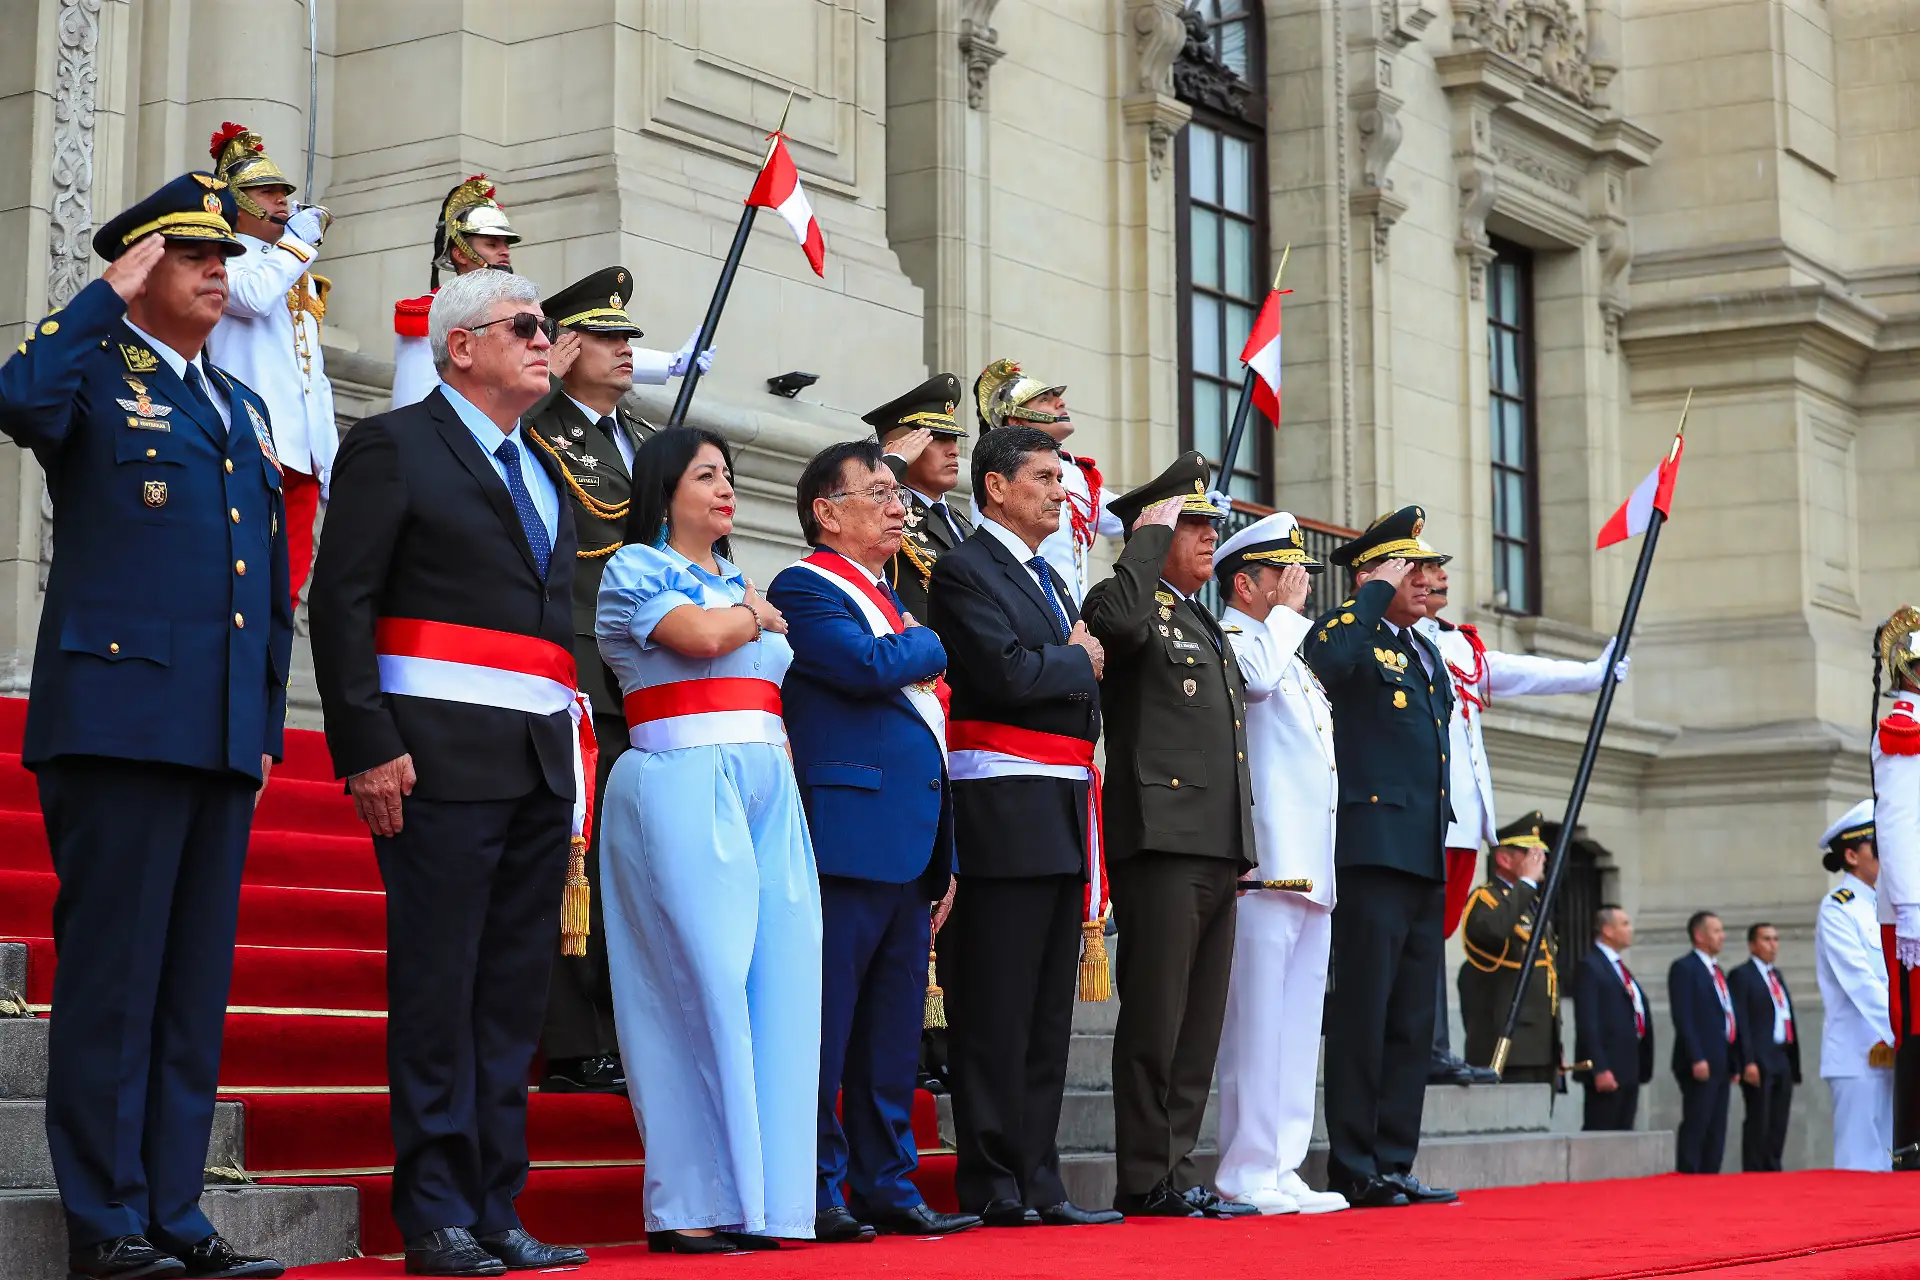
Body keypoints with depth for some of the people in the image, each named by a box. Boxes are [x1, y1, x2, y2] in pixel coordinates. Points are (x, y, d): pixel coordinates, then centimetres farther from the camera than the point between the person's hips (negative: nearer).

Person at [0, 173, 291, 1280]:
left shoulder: (242, 407, 22)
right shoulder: (93, 373, 3)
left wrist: (268, 725, 18)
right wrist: (110, 296, -13)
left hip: (222, 737, 7)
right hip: (117, 721, -7)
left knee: (197, 987, 8)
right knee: (113, 978, -4)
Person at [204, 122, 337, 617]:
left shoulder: (302, 280, 26)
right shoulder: (223, 260, 3)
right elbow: (253, 296, -21)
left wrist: (330, 463, 20)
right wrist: (301, 239, -5)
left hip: (301, 453, 7)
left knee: (287, 584, 4)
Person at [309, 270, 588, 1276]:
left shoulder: (543, 472, 22)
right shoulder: (395, 446, 0)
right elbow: (342, 605, -7)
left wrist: (573, 752, 13)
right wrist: (368, 747, -16)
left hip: (540, 767, 7)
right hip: (442, 759, -7)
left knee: (514, 995, 7)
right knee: (437, 993, -5)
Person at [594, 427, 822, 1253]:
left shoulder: (740, 581, 24)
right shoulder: (635, 566, 3)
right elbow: (699, 635, -14)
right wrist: (753, 613, 5)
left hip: (765, 792, 7)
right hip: (680, 788, -7)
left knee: (773, 986, 0)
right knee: (702, 987, -11)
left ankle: (751, 1194, 5)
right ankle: (690, 1207, -7)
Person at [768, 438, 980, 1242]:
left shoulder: (889, 600, 23)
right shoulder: (804, 589, -4)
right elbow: (868, 665, -22)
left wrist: (942, 856, 20)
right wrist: (927, 645, 1)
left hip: (909, 842, 9)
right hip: (849, 839, -9)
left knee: (892, 1033, 11)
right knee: (828, 1025, -6)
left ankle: (887, 1188, 16)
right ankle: (816, 1196, -2)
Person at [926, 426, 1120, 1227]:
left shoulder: (1050, 580, 22)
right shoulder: (965, 570, -7)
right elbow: (1007, 672, -20)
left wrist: (1078, 662, 1)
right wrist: (1079, 662, -4)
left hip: (1060, 819, 9)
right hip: (1003, 817, -9)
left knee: (1048, 1012, 10)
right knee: (996, 1011, -6)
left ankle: (1038, 1182, 14)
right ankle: (991, 1186, -2)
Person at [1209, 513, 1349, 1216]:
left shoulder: (1293, 653, 25)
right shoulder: (1225, 640, -2)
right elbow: (1258, 676, -23)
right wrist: (1285, 612, -8)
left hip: (1313, 862, 9)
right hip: (1266, 860, -9)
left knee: (1299, 1021, 8)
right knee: (1258, 1018, -9)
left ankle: (1281, 1168, 12)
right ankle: (1248, 1172, -5)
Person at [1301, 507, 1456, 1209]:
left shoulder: (1426, 651, 22)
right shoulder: (1350, 635, -4)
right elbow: (1328, 658, -30)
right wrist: (1378, 591, -17)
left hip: (1426, 861, 9)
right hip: (1374, 853, -9)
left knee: (1412, 1021, 10)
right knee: (1363, 1014, -7)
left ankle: (1394, 1165, 14)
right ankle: (1353, 1170, -4)